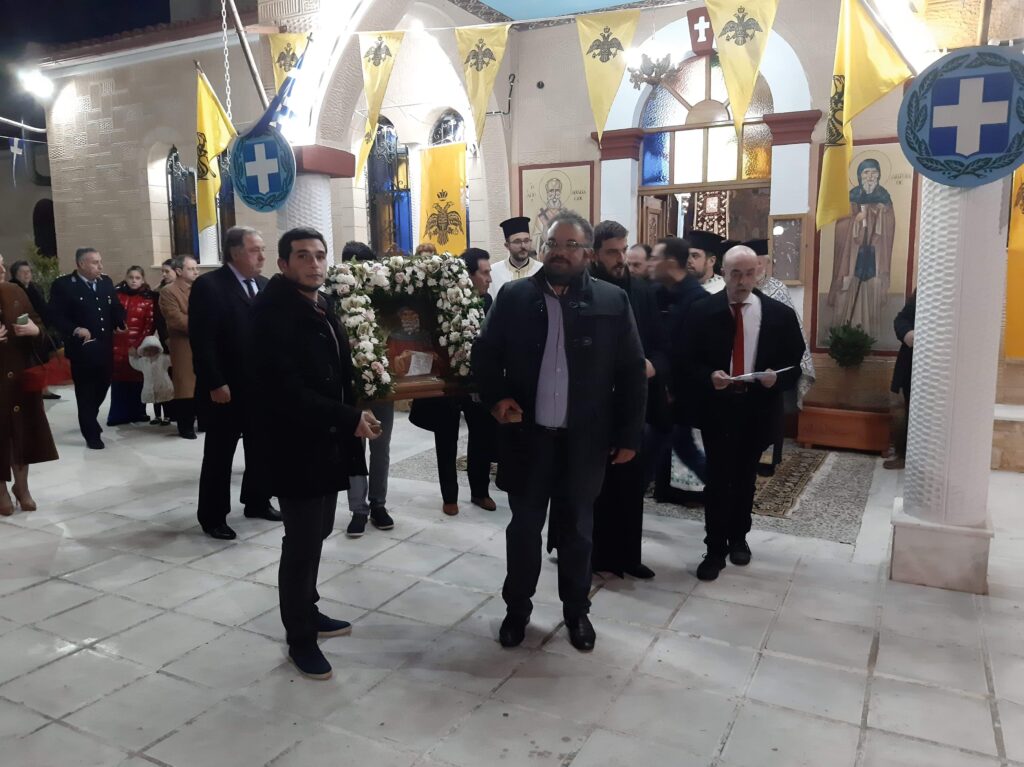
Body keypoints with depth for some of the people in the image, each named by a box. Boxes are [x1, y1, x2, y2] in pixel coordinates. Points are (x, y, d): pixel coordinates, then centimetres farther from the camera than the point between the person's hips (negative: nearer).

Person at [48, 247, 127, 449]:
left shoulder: (106, 282, 9)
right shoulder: (62, 285, -8)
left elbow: (116, 307, 15)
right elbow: (56, 315, -12)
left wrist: (120, 324, -4)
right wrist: (75, 329, -25)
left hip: (105, 347, 6)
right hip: (82, 348, -5)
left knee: (102, 386, 16)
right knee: (85, 391, 5)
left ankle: (89, 421, 42)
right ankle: (91, 433, 16)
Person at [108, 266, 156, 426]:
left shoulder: (148, 299, 0)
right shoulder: (116, 295, 5)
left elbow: (150, 325, -3)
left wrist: (138, 345, -10)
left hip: (138, 348, -1)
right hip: (118, 346, 1)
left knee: (137, 381, 4)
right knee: (119, 381, 4)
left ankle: (137, 413, 15)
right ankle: (118, 415, 11)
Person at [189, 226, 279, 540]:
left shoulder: (264, 285, 9)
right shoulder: (208, 285, -10)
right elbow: (201, 341, -15)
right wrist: (215, 384, -18)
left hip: (263, 385, 6)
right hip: (227, 389, -6)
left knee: (261, 449, 16)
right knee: (219, 454, 5)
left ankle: (257, 502, 32)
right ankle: (212, 516, 17)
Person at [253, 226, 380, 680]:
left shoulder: (320, 308, 11)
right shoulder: (273, 310, -16)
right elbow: (285, 390, -24)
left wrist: (352, 416, 3)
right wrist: (349, 419, -20)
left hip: (327, 443, 8)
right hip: (297, 447, -8)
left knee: (316, 535, 18)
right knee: (302, 544, 2)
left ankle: (308, 612, 36)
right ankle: (300, 638, 18)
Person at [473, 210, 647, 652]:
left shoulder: (612, 302, -4)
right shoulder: (513, 297, -1)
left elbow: (632, 372, -1)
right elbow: (484, 354, 6)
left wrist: (629, 434, -2)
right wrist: (495, 397, -11)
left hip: (584, 440, 0)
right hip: (527, 435, 1)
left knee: (577, 530, 14)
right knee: (524, 528, 12)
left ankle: (576, 611, 33)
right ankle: (517, 609, 31)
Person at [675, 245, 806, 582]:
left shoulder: (779, 314, -1)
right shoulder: (702, 311, -5)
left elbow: (795, 365, 2)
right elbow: (685, 362, -4)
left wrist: (777, 378, -18)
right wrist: (709, 377, -23)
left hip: (756, 408, 2)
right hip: (716, 406, -2)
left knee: (745, 478, 17)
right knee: (718, 478, -1)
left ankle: (738, 537, 36)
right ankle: (715, 548, 12)